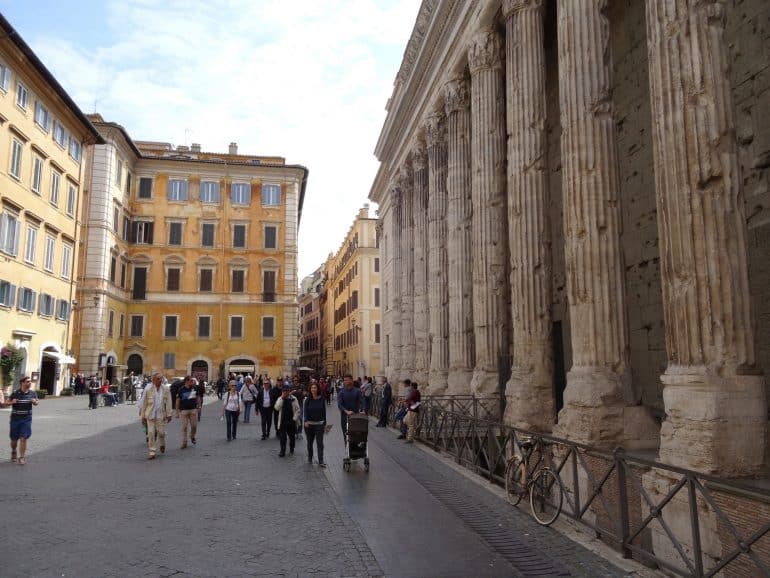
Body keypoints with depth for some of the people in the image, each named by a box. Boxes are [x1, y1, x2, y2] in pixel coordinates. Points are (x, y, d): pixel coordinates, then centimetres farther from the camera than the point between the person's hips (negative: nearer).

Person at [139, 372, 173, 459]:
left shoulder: (165, 389, 2)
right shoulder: (148, 389, -1)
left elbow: (168, 403, 2)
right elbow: (143, 403, 2)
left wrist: (169, 414, -2)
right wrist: (143, 415, 1)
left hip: (161, 414, 0)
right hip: (150, 414, 0)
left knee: (161, 432, 2)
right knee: (151, 433, -2)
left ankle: (162, 445, 33)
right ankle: (152, 452, 6)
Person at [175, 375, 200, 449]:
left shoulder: (195, 388, 3)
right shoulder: (181, 389, -3)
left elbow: (198, 397, 13)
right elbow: (178, 401, 0)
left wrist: (198, 406, 8)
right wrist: (177, 412, -1)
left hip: (193, 410, 2)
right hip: (184, 410, -2)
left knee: (194, 426, 2)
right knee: (184, 427, 0)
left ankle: (192, 437, 31)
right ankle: (184, 443, 9)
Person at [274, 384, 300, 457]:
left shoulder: (293, 399, -3)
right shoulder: (280, 399, 1)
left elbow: (297, 409, -1)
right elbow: (277, 408, -15)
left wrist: (295, 418, -9)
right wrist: (282, 398, -18)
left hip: (291, 421, 0)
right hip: (282, 421, 0)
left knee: (292, 436, 13)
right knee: (282, 437, -4)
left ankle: (291, 448, 35)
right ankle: (282, 451, 4)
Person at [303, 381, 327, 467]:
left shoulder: (322, 399, -1)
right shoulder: (308, 399, -3)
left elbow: (324, 411, 5)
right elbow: (305, 410, -9)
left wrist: (325, 423, 7)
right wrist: (305, 421, -24)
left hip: (319, 424, -1)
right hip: (309, 424, 1)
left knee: (320, 443, -5)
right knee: (309, 442, 13)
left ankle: (321, 461, -4)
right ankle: (310, 458, 30)